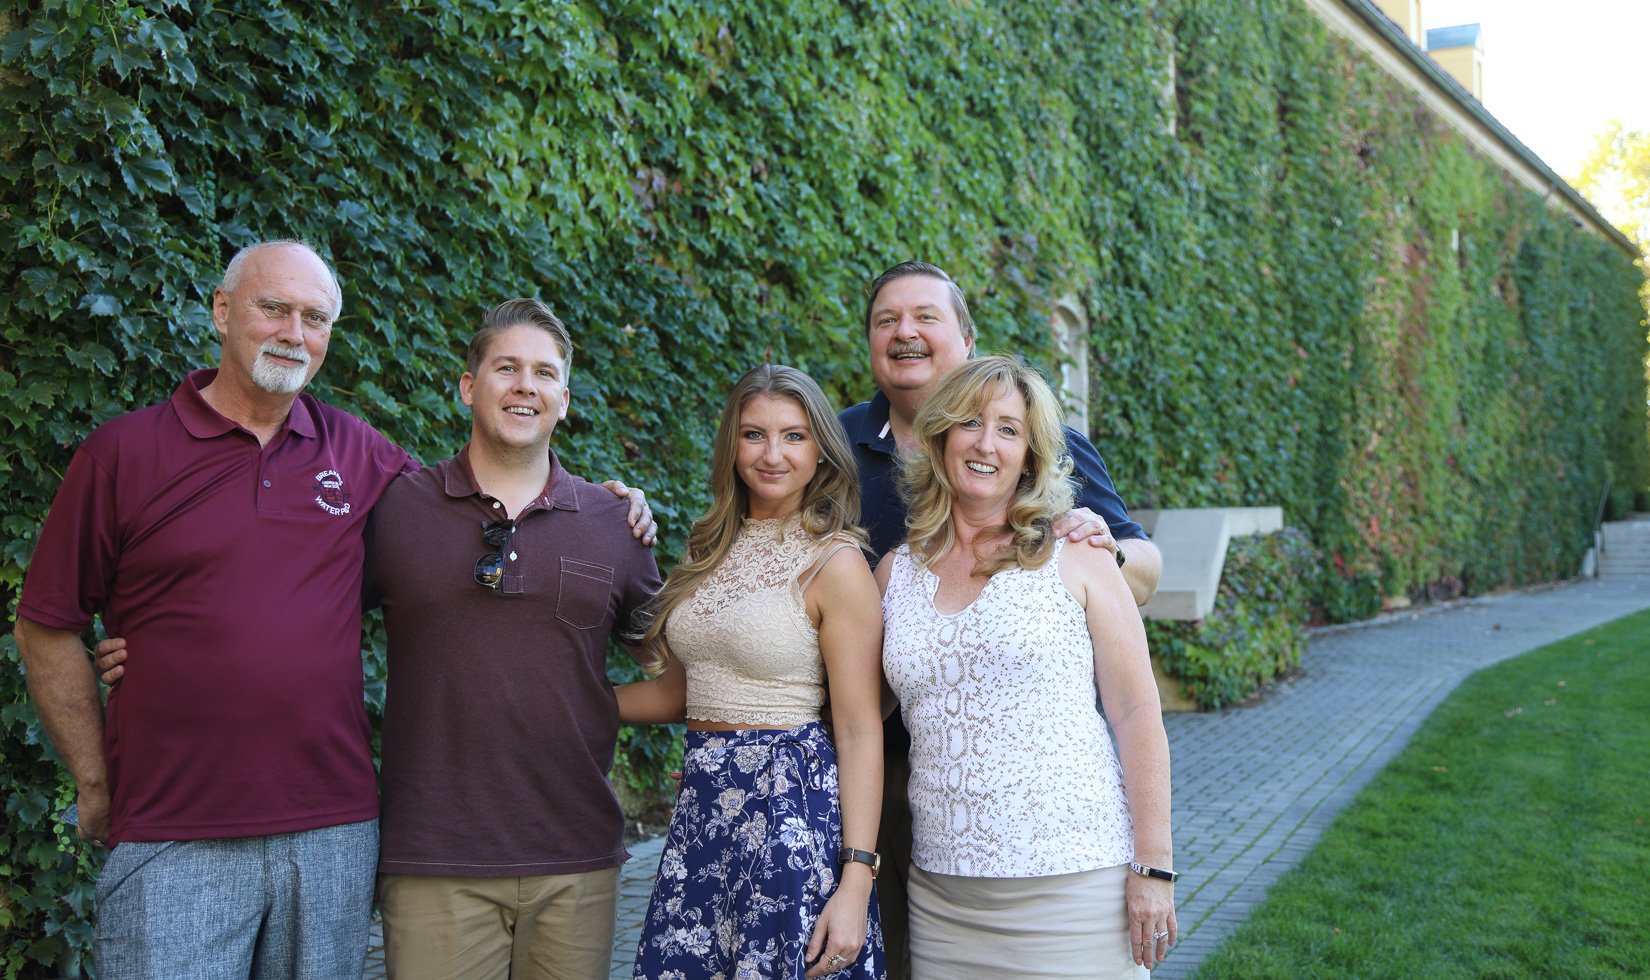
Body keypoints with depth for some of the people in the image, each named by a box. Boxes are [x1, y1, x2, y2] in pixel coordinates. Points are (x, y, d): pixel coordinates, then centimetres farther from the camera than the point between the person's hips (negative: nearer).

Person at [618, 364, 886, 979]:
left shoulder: (835, 563, -10)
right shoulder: (712, 550, 10)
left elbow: (860, 732, -12)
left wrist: (855, 883, -17)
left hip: (790, 802, -6)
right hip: (702, 805, 6)